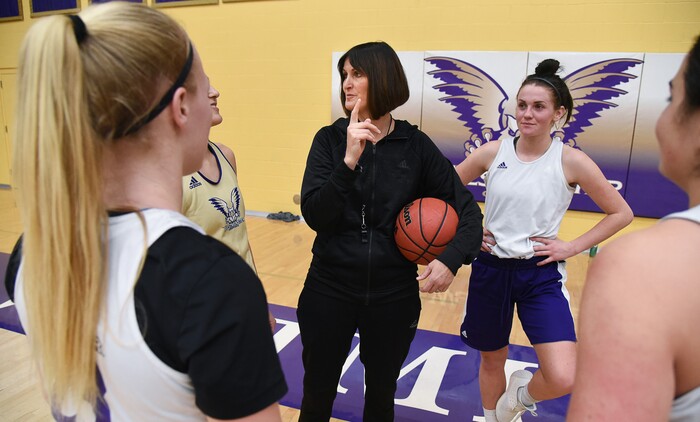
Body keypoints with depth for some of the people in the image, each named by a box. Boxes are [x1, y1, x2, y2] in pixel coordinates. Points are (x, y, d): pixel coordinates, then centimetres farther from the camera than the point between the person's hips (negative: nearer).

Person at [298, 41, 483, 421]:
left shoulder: (415, 145, -5)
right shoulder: (330, 139, -6)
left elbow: (467, 210, -3)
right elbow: (314, 216, -16)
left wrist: (452, 258, -21)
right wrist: (350, 161, -28)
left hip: (393, 294, 1)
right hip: (329, 290, 0)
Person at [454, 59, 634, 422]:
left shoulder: (571, 161, -8)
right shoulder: (493, 152, -3)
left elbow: (621, 214, 2)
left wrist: (573, 247, -6)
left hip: (541, 274, -1)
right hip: (490, 268, 2)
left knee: (563, 379, -14)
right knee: (492, 359, 17)